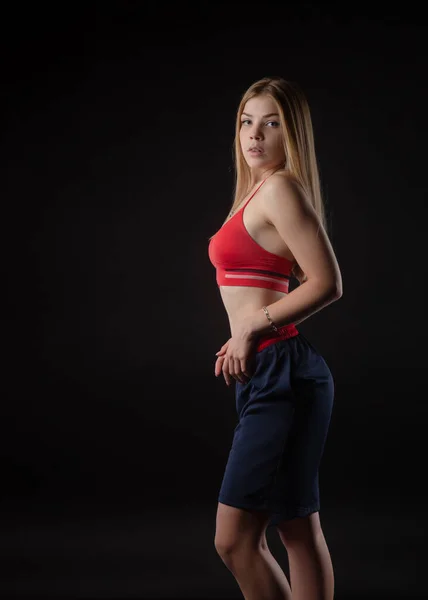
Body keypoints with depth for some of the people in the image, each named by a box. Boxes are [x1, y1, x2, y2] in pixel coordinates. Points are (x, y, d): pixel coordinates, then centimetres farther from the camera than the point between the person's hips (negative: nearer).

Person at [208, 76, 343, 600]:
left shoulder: (280, 188, -12)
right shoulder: (259, 190, 17)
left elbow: (327, 284, -20)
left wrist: (253, 328, -15)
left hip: (280, 374, -10)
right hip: (268, 375, 10)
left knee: (233, 540, -6)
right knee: (298, 530, 14)